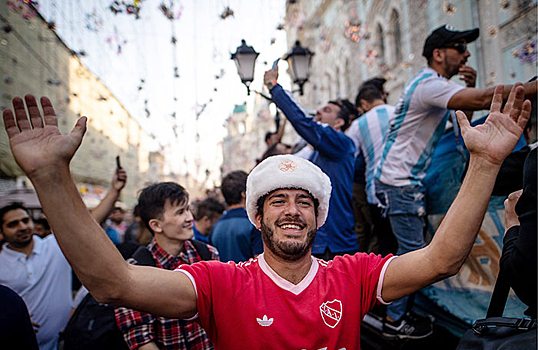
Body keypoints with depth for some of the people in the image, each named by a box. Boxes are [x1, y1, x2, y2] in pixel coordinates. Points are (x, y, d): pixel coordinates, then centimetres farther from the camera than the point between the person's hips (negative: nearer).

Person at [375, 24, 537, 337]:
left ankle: (400, 310, 26)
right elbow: (485, 100, -31)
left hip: (409, 181, 10)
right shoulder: (429, 85, -17)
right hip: (400, 182, -10)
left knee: (412, 249, 15)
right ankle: (395, 321, 6)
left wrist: (471, 88, 3)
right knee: (412, 251, -4)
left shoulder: (433, 85, 17)